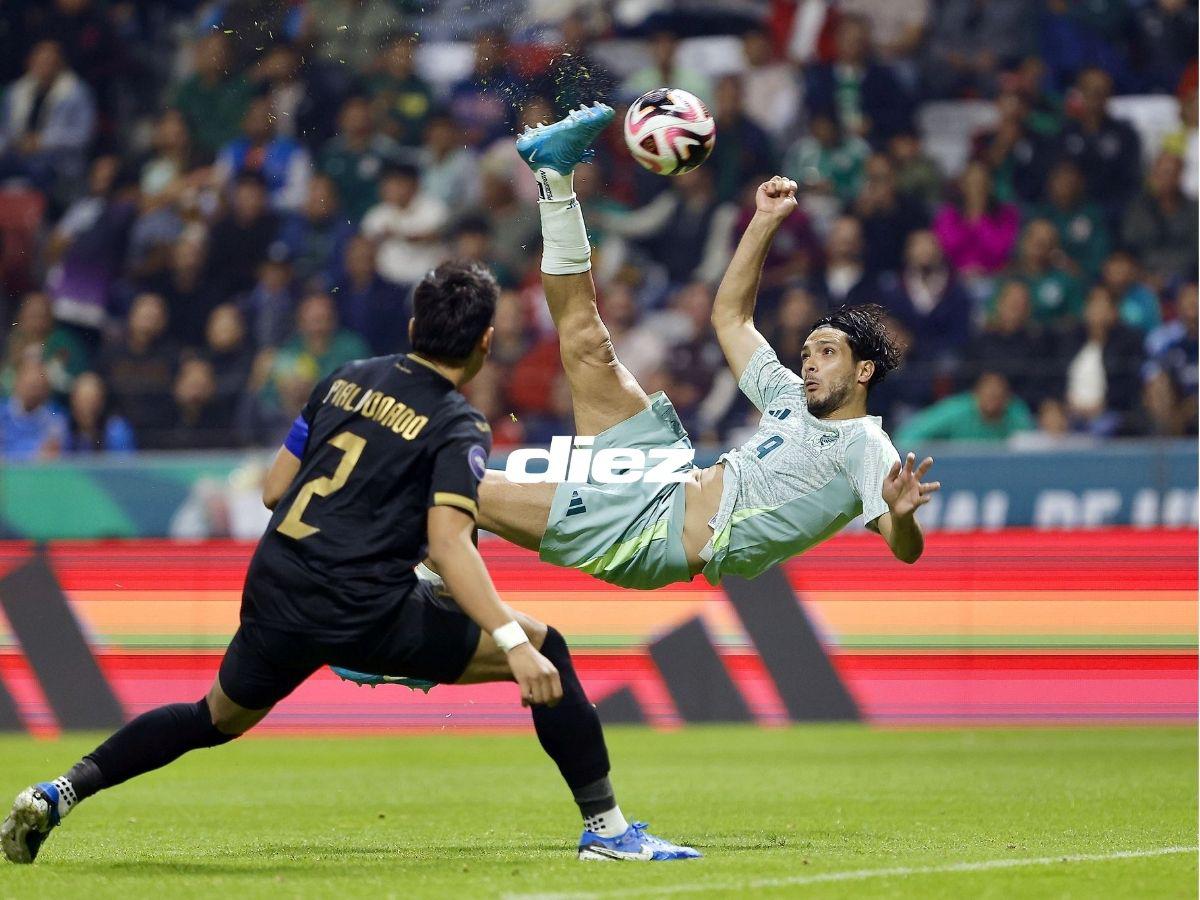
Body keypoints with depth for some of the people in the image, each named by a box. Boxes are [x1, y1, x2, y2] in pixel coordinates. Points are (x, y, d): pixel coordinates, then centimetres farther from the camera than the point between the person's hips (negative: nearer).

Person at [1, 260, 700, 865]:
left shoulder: (349, 379, 12)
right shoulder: (457, 427, -5)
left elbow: (274, 488, 17)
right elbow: (448, 543, -19)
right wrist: (513, 642, -25)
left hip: (275, 593, 6)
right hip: (367, 615, -6)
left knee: (216, 719, 30)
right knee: (547, 650, 4)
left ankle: (60, 793, 18)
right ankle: (607, 829, 0)